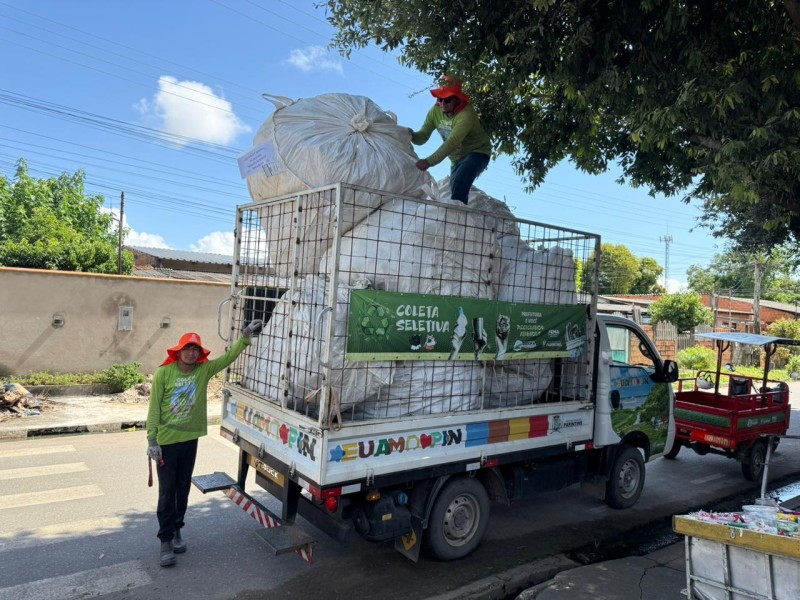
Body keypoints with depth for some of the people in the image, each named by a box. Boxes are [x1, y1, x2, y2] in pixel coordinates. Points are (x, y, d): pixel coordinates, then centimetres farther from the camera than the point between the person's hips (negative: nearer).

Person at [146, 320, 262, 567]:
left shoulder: (204, 370, -4)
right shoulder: (163, 373, -12)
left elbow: (228, 357, -4)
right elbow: (154, 408, -10)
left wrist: (246, 336, -14)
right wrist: (152, 440, -12)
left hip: (190, 440, 4)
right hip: (166, 442, -3)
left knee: (183, 489, 15)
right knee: (167, 492, 3)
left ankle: (176, 531, 32)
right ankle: (166, 541, 15)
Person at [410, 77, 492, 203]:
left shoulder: (466, 114, -29)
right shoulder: (435, 111, -8)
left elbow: (452, 142, -39)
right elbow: (422, 137, -10)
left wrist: (429, 162, -47)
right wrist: (410, 134, -34)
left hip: (477, 153, -7)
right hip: (457, 157, 7)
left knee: (459, 183, -32)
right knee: (456, 190, 12)